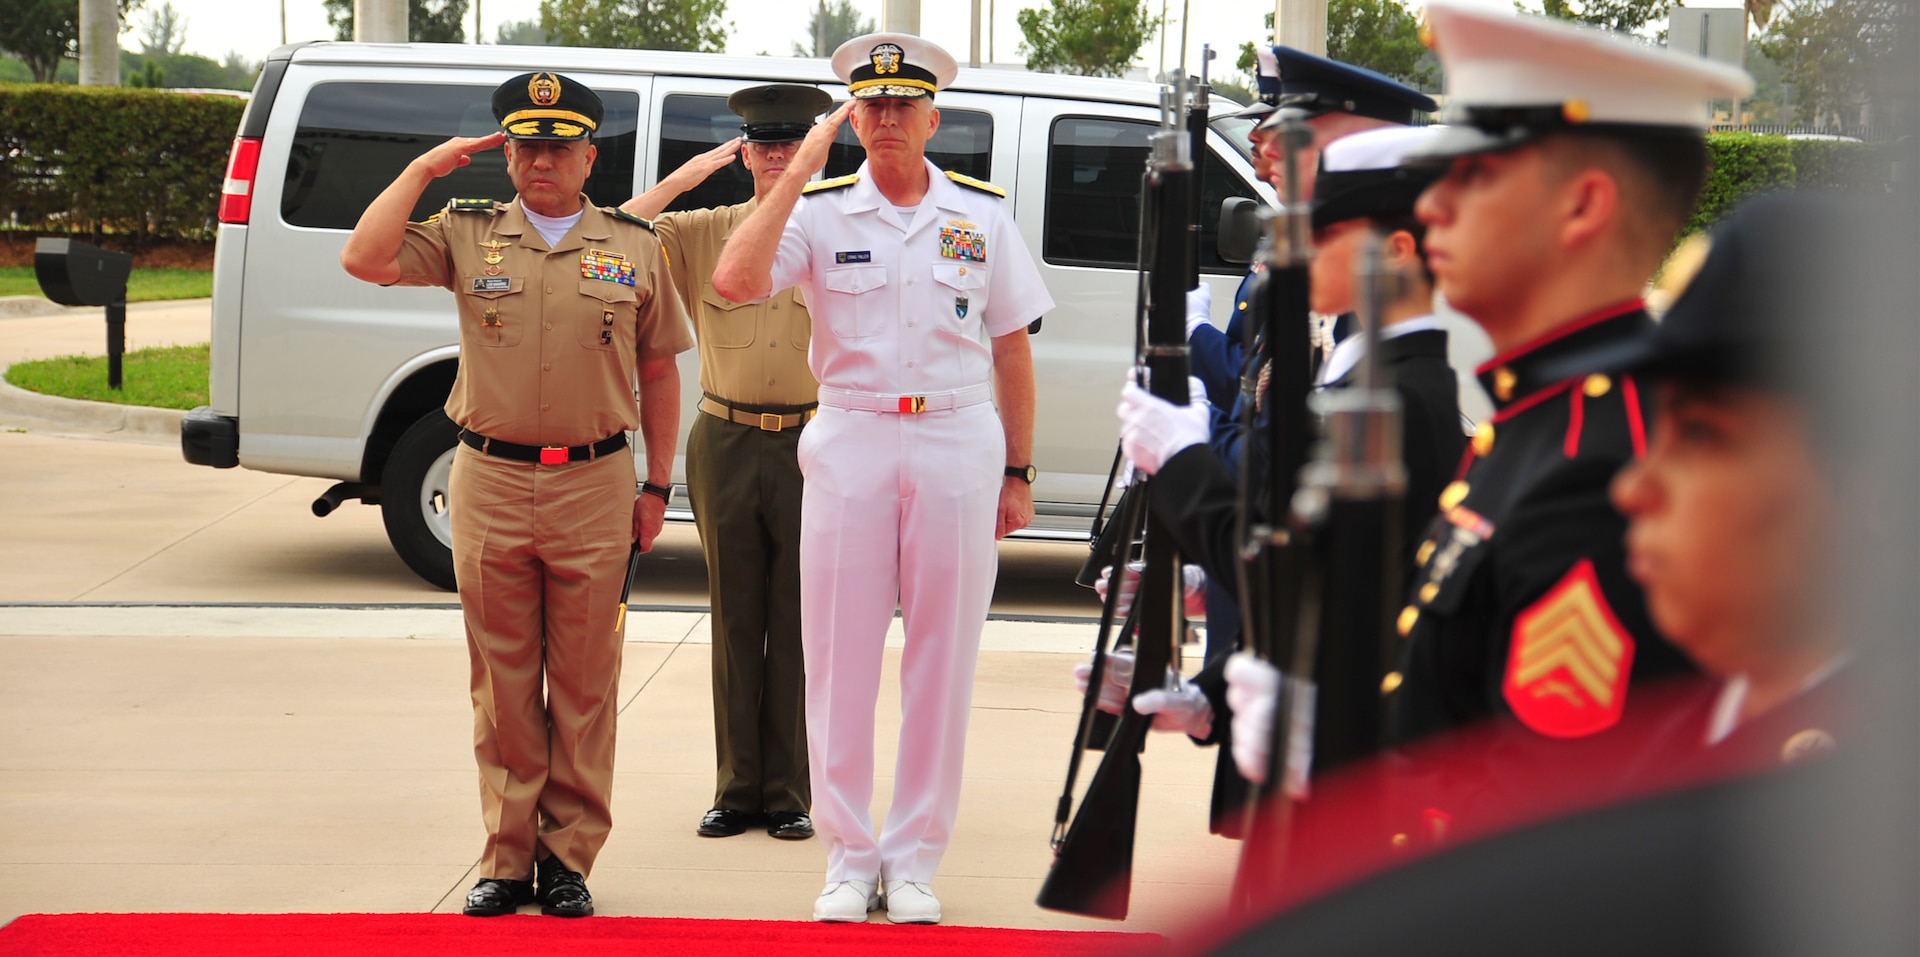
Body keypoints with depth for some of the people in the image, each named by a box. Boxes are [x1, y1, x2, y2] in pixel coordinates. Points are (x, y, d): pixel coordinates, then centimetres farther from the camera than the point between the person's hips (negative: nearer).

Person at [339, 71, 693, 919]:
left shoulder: (633, 247, 7)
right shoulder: (466, 235, 6)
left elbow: (658, 372, 11)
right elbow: (364, 259, -8)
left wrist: (657, 486, 7)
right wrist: (423, 169, -4)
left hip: (594, 484, 0)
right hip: (489, 481, 0)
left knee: (584, 687, 3)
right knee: (502, 684, 5)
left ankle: (569, 857, 11)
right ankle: (508, 856, 12)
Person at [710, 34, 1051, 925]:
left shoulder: (980, 215, 6)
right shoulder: (820, 211, 1)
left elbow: (1012, 350, 10)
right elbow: (735, 283, -17)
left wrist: (1017, 473, 7)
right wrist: (800, 171, -15)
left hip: (957, 447, 1)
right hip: (849, 443, -1)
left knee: (941, 660, 4)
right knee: (840, 659, 2)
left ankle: (915, 860, 13)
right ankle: (848, 858, 12)